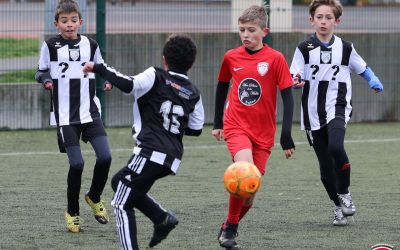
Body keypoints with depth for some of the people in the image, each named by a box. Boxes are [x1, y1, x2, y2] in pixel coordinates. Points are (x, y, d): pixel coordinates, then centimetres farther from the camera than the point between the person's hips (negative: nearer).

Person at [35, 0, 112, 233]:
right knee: (77, 164, -8)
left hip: (90, 112, 3)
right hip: (65, 116, -2)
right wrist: (46, 80, -13)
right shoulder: (51, 45, -2)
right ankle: (72, 212, 13)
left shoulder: (90, 45, 4)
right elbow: (41, 71, 8)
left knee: (105, 157, -11)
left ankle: (94, 198, 17)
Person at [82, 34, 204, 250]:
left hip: (150, 153, -7)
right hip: (172, 159, 7)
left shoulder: (156, 77, -3)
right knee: (119, 182, 25)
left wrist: (99, 68, -10)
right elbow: (196, 129, 13)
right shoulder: (193, 93, 12)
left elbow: (128, 85, -19)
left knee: (121, 204, 0)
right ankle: (163, 218, 14)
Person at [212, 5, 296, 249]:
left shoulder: (275, 59, -6)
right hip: (236, 126, 0)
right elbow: (222, 87, 19)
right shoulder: (231, 57, 2)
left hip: (263, 133, 0)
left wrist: (286, 135, -10)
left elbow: (288, 96, -4)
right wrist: (217, 123, 22)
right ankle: (230, 228, -10)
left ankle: (230, 227, 27)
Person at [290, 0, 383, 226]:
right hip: (313, 114, 1)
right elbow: (294, 79, -1)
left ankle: (344, 193, -8)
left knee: (336, 146, -29)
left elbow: (362, 68, 18)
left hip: (338, 109, -1)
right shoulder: (304, 49, 1)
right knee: (326, 167, 3)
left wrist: (374, 81, -2)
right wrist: (296, 82, -25)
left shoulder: (345, 48, 5)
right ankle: (339, 207, 22)